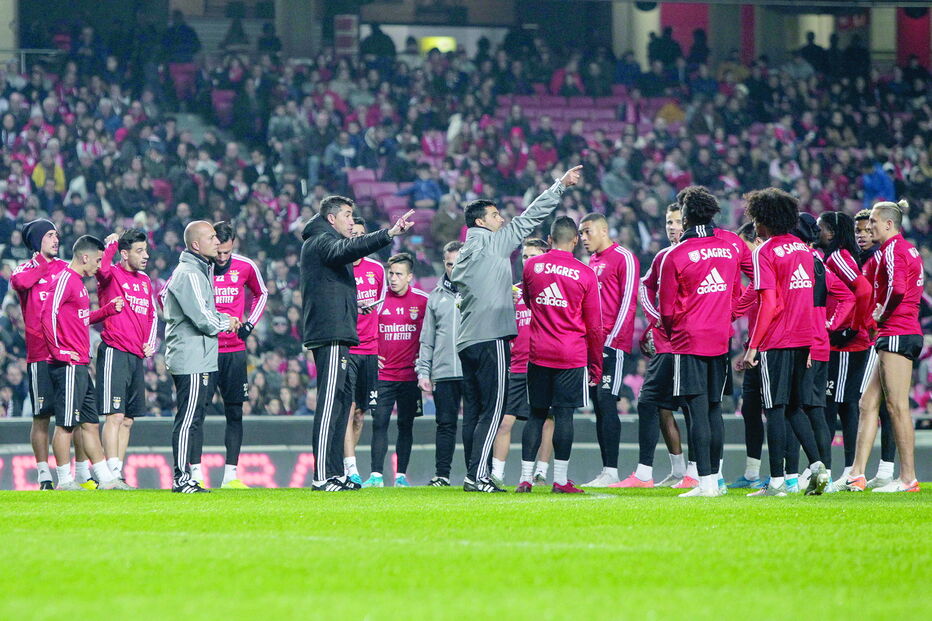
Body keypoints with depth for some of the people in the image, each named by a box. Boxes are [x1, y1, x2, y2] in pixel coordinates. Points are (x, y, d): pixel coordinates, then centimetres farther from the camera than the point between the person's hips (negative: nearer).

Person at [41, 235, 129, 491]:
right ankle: (64, 481, -2)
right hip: (68, 365, -11)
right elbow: (48, 314, -21)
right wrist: (59, 351, -19)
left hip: (80, 365, 11)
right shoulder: (65, 279, -11)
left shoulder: (78, 282, 20)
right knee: (66, 423, -6)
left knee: (90, 423, 11)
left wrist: (110, 309, 19)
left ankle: (106, 478, 14)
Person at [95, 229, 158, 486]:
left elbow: (152, 315, 26)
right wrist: (111, 243, -16)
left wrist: (150, 343, 12)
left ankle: (118, 472, 14)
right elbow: (101, 267, -30)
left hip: (137, 357, 8)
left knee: (128, 420, 9)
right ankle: (113, 474, -13)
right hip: (115, 353, -8)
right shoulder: (113, 275, -5)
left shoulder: (145, 281, 16)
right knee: (115, 416, -11)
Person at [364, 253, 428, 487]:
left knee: (406, 425, 5)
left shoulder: (422, 301, 1)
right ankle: (376, 474, -7)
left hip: (410, 376, 0)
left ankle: (401, 475, 10)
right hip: (383, 374, 0)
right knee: (379, 423, -6)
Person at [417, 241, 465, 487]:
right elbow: (427, 339, 15)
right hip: (442, 372, 3)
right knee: (445, 424, 4)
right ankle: (442, 474, 8)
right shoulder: (436, 296, 14)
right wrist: (423, 371, 7)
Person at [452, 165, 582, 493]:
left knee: (473, 411, 8)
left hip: (466, 341, 8)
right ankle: (478, 475, -16)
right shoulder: (494, 242, -2)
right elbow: (530, 218, 0)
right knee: (492, 409, -9)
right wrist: (561, 185, 6)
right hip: (491, 337, -8)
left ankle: (473, 475, 8)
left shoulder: (464, 255, 19)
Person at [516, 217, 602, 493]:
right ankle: (560, 479, -3)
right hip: (573, 355, -2)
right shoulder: (585, 274, -4)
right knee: (564, 414, -2)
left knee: (536, 414, 8)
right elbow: (594, 326, 0)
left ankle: (525, 478, 6)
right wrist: (596, 365, 8)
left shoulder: (531, 266, 2)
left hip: (538, 353, 2)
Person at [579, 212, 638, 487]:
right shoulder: (592, 261, 21)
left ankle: (611, 471, -14)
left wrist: (611, 338, -16)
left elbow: (628, 302, -12)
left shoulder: (623, 258, -6)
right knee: (599, 406, 6)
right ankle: (605, 471, 6)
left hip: (612, 344, -9)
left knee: (606, 403, -13)